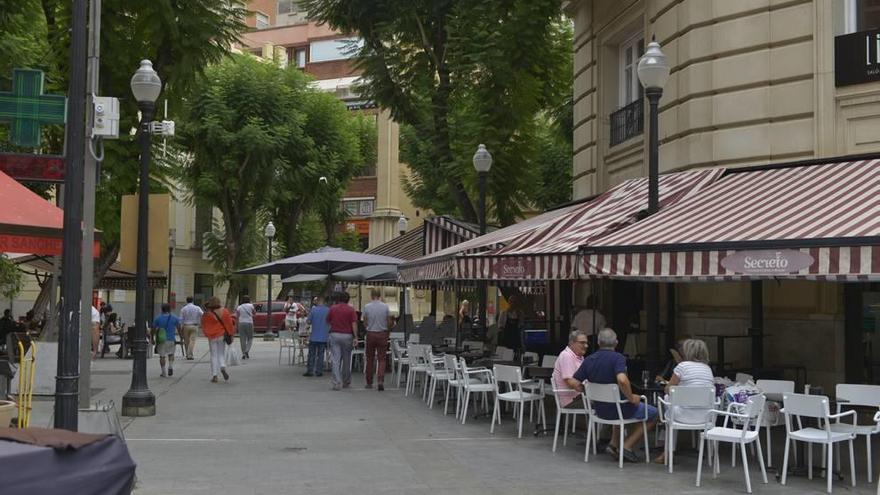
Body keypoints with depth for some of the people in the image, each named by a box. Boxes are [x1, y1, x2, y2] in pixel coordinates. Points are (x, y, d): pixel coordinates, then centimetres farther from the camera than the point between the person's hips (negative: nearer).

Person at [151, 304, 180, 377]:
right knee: (171, 354, 18)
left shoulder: (158, 318, 0)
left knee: (162, 356, 7)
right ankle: (170, 366, -3)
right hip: (171, 339, 1)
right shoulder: (174, 318, 1)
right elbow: (179, 328, 3)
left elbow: (153, 329, 3)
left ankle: (163, 372, 5)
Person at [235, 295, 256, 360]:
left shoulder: (239, 307, 4)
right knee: (250, 338, 10)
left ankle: (243, 354, 6)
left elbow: (237, 317, 0)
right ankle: (247, 350, -10)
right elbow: (254, 312, 16)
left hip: (241, 323, 1)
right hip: (249, 323, -1)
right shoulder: (250, 306, 1)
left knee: (242, 339, 6)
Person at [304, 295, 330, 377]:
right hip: (324, 337, 2)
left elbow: (308, 321, -5)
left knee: (311, 354, 5)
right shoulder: (328, 310, -3)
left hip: (314, 337, -2)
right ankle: (319, 371, 7)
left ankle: (310, 371, 4)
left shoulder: (313, 310, -9)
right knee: (320, 355, 7)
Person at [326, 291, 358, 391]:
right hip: (347, 336, 0)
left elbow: (328, 322, 11)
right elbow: (354, 324, -9)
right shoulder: (351, 310, -2)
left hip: (334, 335, 0)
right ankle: (346, 382, 24)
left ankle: (337, 383, -11)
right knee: (346, 360, 13)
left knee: (336, 360, -2)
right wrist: (355, 337, -9)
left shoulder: (332, 308, 3)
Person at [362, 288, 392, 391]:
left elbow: (365, 323, 1)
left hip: (371, 334, 0)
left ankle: (369, 383, 18)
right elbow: (389, 323, 2)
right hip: (382, 334, 0)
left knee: (370, 359, 11)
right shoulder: (385, 307, -5)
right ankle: (380, 380, -14)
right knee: (381, 359, 3)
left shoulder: (367, 307, -7)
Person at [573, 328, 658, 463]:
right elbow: (622, 380, -36)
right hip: (618, 409, -6)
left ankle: (613, 444, 23)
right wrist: (631, 398, -20)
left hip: (600, 410, 6)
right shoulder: (618, 358, -18)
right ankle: (627, 446, 8)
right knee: (653, 413, 15)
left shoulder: (589, 360, 0)